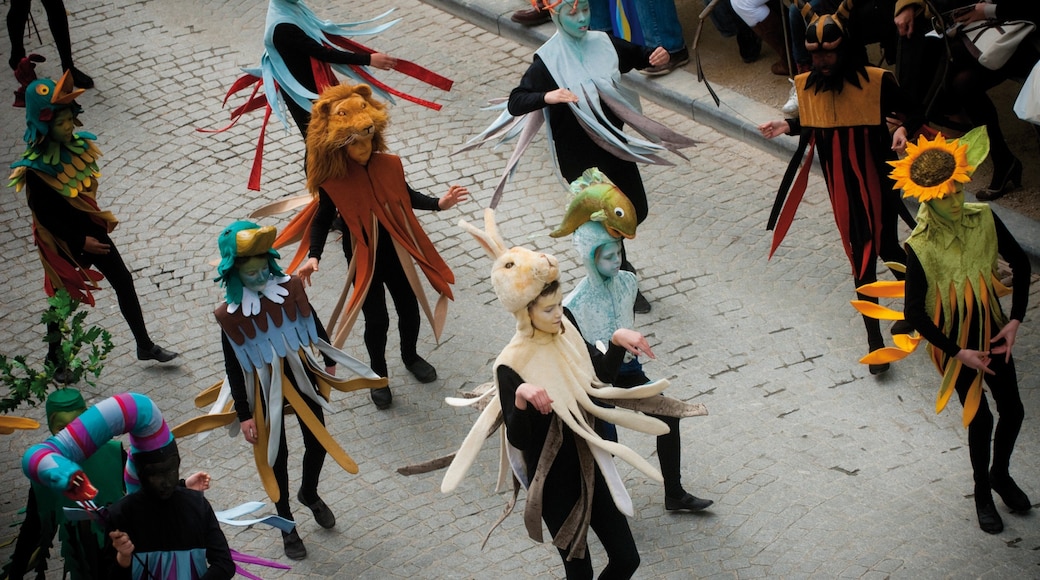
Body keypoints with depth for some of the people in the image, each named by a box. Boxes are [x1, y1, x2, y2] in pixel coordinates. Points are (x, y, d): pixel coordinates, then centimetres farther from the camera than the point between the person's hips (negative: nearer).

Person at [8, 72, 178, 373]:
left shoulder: (77, 146, -8)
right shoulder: (35, 168, -26)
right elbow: (44, 215, -21)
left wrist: (100, 218, 4)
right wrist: (80, 242, -20)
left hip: (90, 230, 6)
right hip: (61, 240, -6)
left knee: (124, 282, 11)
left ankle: (145, 346, 27)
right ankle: (54, 360, 34)